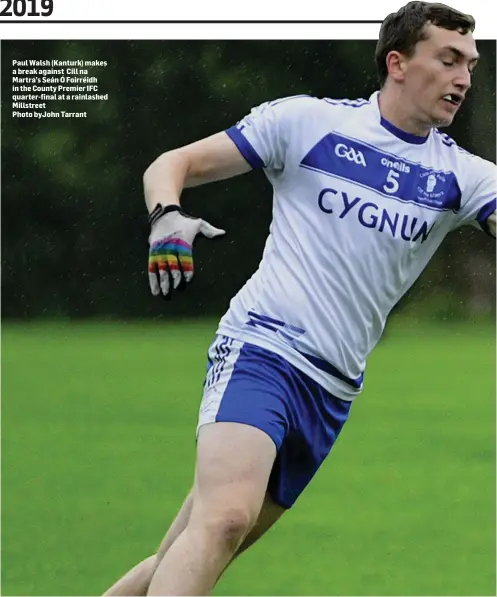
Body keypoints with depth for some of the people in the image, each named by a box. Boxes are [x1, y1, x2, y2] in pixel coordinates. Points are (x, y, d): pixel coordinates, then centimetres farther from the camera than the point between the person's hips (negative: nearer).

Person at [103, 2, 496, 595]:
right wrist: (167, 217, -18)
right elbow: (173, 165, 3)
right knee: (226, 518, -28)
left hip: (334, 389, 5)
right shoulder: (308, 120, 0)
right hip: (262, 346, -5)